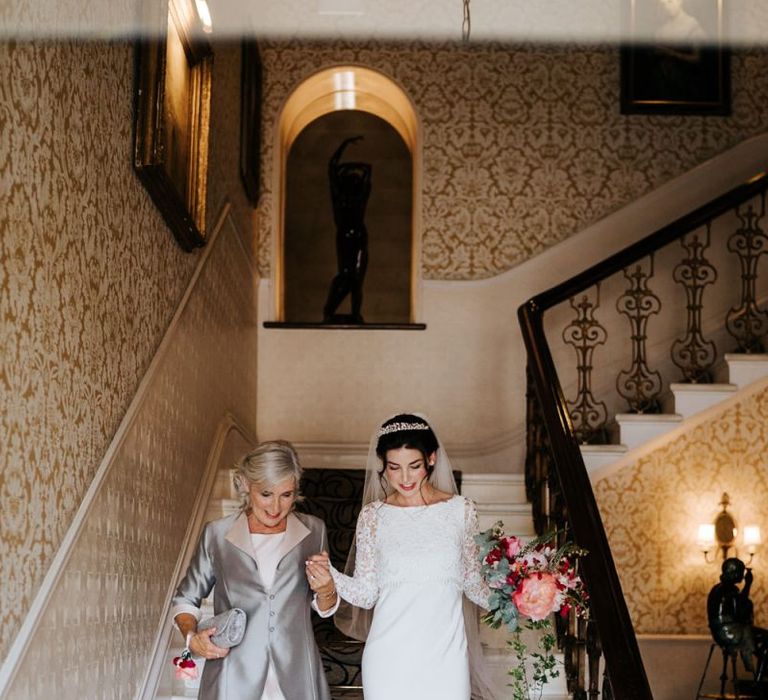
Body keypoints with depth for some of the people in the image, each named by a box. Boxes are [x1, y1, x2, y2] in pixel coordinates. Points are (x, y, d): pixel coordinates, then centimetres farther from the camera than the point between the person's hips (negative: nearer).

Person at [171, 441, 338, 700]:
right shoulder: (217, 534, -2)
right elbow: (185, 599, 11)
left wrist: (325, 591, -9)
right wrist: (192, 637, -8)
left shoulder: (313, 531, 2)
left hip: (297, 679, 1)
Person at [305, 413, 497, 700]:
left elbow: (472, 581, 9)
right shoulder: (373, 516, 0)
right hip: (390, 655, 0)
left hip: (445, 654, 0)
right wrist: (332, 578, -17)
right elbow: (366, 593, 1)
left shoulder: (461, 510, 0)